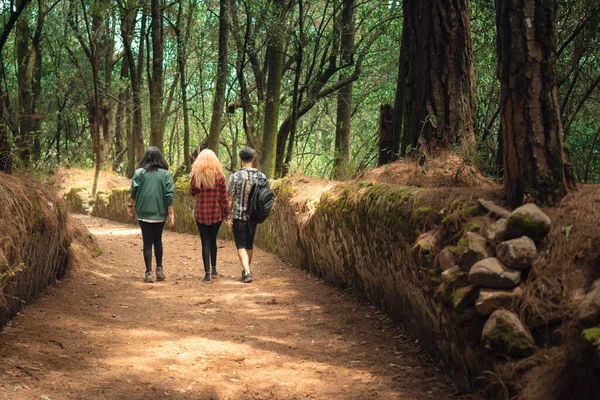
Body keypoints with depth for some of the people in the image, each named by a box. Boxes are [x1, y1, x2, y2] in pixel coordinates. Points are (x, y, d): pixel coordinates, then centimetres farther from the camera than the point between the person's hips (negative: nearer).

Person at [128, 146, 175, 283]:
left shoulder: (139, 173, -4)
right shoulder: (165, 174, -2)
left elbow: (134, 191, -3)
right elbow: (169, 195, -5)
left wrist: (131, 206, 12)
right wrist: (171, 214, -1)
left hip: (144, 213, -1)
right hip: (160, 214, 1)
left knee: (147, 242, 5)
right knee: (158, 240, 19)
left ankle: (149, 273, 1)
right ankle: (159, 269, 18)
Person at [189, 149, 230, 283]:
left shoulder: (196, 176, -7)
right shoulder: (219, 176, -6)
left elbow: (192, 193, 6)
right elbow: (224, 197, -4)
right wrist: (226, 214, 3)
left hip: (201, 214, -1)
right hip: (216, 214, 1)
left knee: (205, 242, 2)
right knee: (213, 240, 19)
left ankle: (207, 274, -3)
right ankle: (214, 269, 27)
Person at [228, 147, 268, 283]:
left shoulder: (235, 176, -12)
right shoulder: (261, 177, -1)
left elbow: (230, 198, -9)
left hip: (239, 216, -4)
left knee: (241, 245, 1)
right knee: (249, 243, 19)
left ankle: (247, 272, -13)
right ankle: (247, 269, 32)